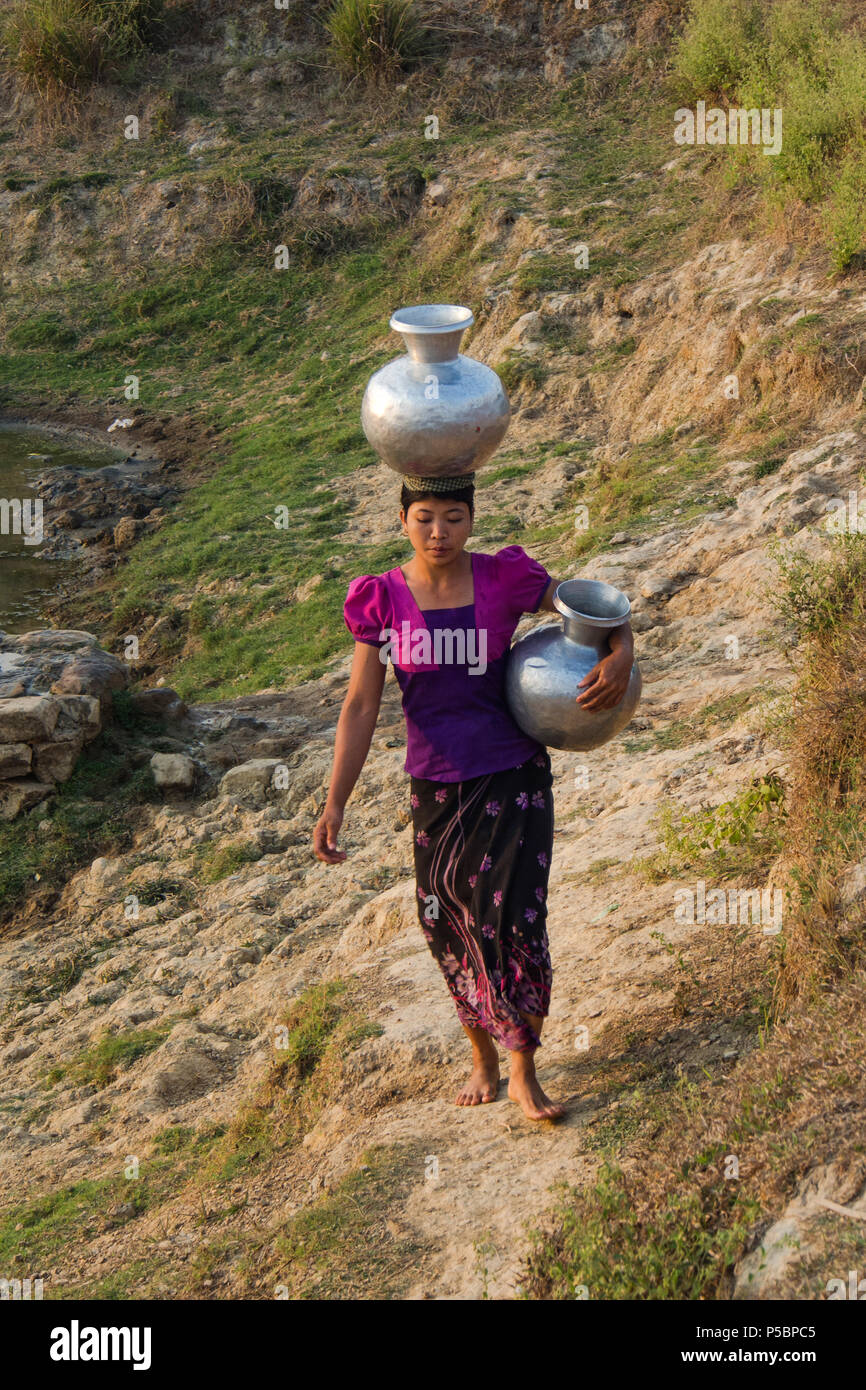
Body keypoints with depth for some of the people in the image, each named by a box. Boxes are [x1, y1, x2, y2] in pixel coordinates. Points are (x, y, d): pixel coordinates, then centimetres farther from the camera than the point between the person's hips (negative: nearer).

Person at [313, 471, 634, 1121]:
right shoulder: (382, 598, -5)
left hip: (513, 779, -1)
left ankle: (524, 1074, 9)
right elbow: (361, 706, -2)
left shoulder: (505, 578, -7)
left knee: (514, 922, -9)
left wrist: (620, 656, -21)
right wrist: (335, 804, -7)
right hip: (436, 788, 2)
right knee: (452, 928, 10)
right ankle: (483, 1056, 34)